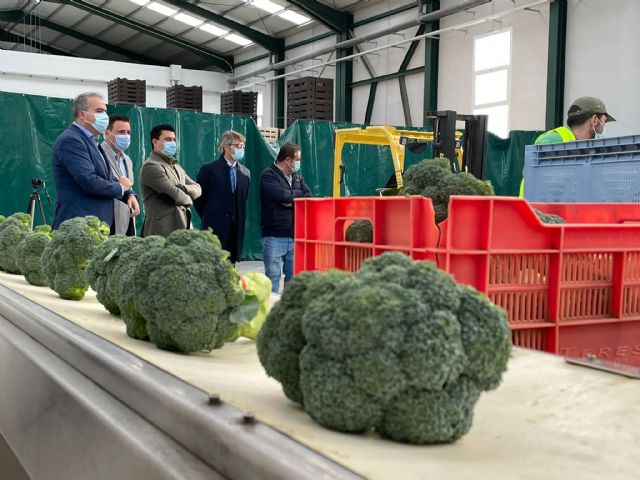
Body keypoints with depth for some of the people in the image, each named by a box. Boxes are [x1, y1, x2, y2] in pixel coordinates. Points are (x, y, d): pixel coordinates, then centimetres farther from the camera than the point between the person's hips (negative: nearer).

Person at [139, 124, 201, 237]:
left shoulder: (175, 165, 20)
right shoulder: (151, 166, -9)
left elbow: (197, 189, 12)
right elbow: (176, 196, -17)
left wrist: (182, 187, -8)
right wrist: (188, 199, 4)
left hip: (182, 228, 8)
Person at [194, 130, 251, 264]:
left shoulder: (245, 173, 11)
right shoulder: (209, 169, -3)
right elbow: (198, 199, 2)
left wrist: (240, 222, 12)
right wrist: (208, 219, 5)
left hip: (236, 229, 4)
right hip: (215, 229, -4)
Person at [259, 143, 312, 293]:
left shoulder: (297, 176, 15)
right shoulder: (268, 175, -5)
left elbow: (309, 197, 4)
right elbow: (282, 195, -20)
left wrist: (292, 201, -13)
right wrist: (299, 193, -2)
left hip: (295, 236, 6)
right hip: (274, 236, -6)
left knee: (294, 276, 10)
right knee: (273, 276, -3)